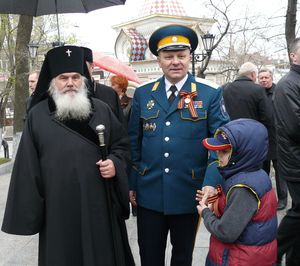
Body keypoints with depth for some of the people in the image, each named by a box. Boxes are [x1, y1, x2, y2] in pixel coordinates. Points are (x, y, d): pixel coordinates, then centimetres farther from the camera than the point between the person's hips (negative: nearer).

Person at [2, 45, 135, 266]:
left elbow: (122, 144, 13)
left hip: (100, 204, 1)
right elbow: (28, 168, 2)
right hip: (58, 208, -1)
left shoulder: (102, 110, 4)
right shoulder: (37, 115, 2)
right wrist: (28, 213, 0)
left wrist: (115, 162, -9)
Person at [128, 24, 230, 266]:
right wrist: (131, 184, 6)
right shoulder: (142, 94, 3)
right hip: (149, 193, 2)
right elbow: (134, 142, 7)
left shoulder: (210, 94, -4)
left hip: (189, 193, -1)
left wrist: (211, 182, -20)